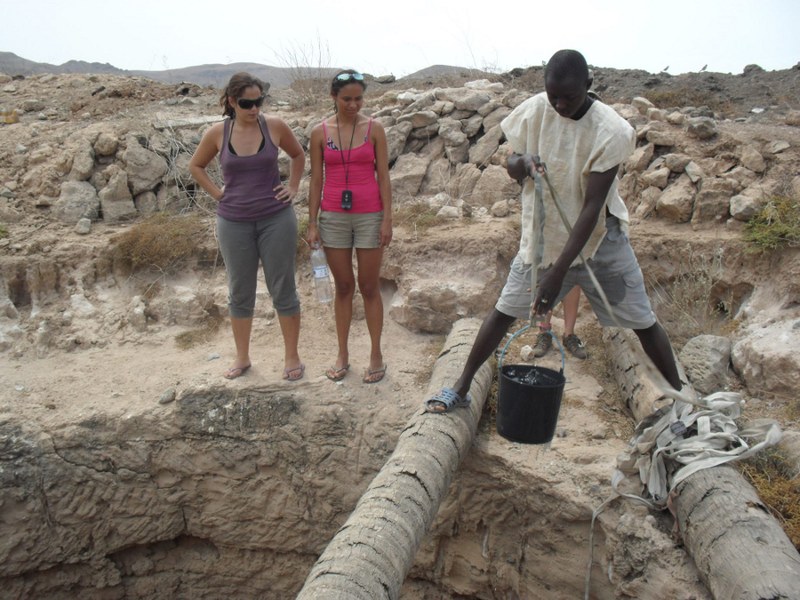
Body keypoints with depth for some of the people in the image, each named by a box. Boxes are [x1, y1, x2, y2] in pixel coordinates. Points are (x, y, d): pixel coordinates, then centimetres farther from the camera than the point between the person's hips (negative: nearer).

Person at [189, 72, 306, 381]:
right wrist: (217, 193, 3)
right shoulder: (218, 133, -2)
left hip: (276, 219, -1)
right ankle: (242, 357, 26)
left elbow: (298, 155, 14)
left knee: (283, 289, 4)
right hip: (234, 222, 1)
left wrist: (293, 187, 4)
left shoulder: (274, 126, -4)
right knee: (239, 292, 11)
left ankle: (292, 356, 17)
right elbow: (195, 166, 14)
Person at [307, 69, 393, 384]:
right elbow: (316, 180, 4)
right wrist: (312, 222, 1)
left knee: (369, 286, 4)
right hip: (333, 216, 1)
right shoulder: (320, 132, 2)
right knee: (343, 286, 9)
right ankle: (342, 355, 20)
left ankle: (376, 355, 15)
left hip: (369, 215, -1)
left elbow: (383, 176, 0)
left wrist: (387, 219, -6)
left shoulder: (374, 129, 0)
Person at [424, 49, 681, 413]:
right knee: (504, 310, 4)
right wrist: (522, 162, -22)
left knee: (643, 322, 3)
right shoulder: (534, 111, -9)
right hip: (543, 236, 3)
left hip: (599, 239, -2)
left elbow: (592, 206, -25)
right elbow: (511, 165, 5)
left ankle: (678, 395, 23)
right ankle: (460, 389, 17)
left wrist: (558, 272, -29)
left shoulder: (610, 131, -21)